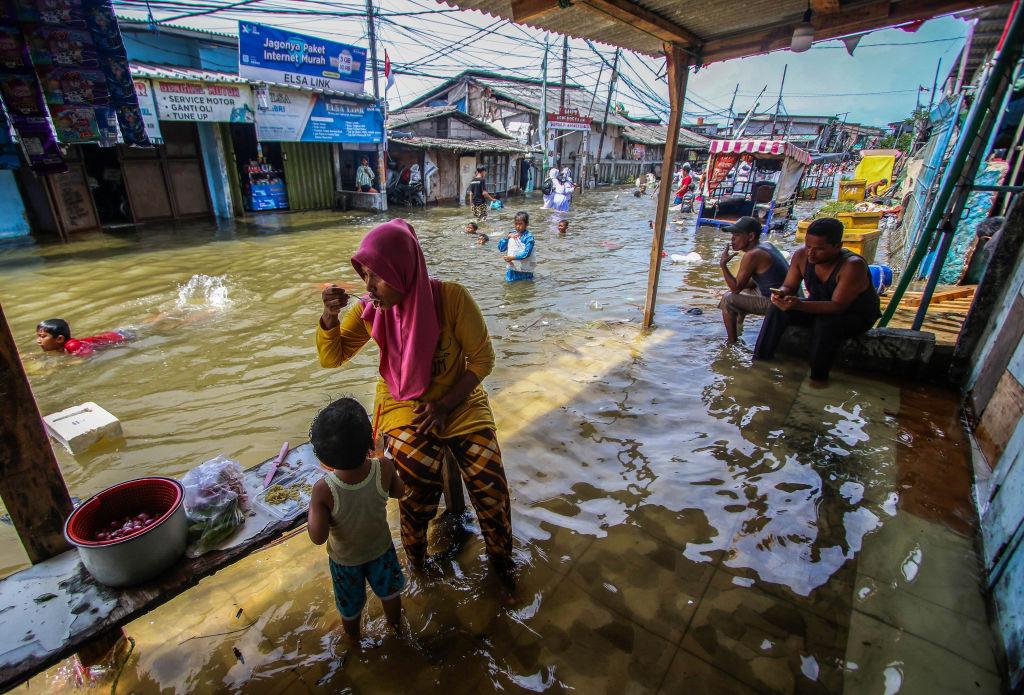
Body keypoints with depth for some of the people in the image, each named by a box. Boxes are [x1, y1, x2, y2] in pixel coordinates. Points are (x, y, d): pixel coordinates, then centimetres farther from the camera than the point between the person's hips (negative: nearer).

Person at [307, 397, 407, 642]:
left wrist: (312, 506, -12)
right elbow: (399, 492, -12)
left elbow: (318, 537, -27)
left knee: (350, 605, 30)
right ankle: (395, 624, 57)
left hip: (345, 558, 0)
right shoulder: (384, 468, -34)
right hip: (381, 547, 1)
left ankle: (353, 636, 58)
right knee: (389, 592, 31)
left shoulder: (323, 490, -38)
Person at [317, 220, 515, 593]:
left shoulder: (451, 298, -20)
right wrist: (330, 316, -21)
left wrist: (445, 405, -18)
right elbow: (331, 358, -2)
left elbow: (482, 358, -12)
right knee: (419, 484, -16)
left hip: (459, 401, -1)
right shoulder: (370, 310, -10)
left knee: (491, 487, -6)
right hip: (403, 405, 2)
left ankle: (501, 557, 27)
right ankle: (416, 561, 19)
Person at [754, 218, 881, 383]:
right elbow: (789, 286, -6)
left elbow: (838, 306, -36)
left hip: (856, 315, -5)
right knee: (778, 310, -15)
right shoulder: (802, 256, -17)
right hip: (820, 306, 5)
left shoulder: (852, 266, -32)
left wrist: (800, 305, -51)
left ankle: (818, 378, -18)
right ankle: (759, 363, -11)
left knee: (826, 324, -36)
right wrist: (781, 293, -31)